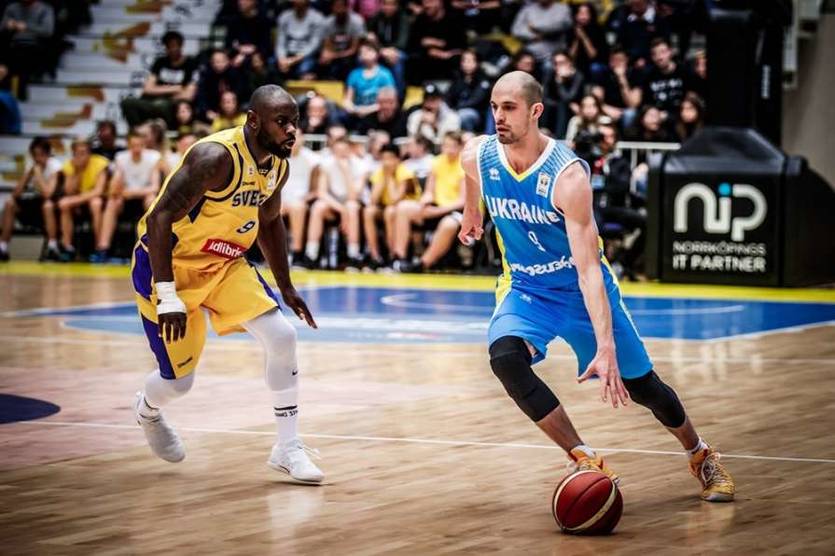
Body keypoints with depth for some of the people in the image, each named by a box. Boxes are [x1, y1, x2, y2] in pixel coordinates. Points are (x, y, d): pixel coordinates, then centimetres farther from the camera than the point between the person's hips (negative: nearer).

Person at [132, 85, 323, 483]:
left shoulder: (278, 165, -4)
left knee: (282, 336, -11)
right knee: (179, 380, 0)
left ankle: (288, 447, -1)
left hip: (224, 263, 7)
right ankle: (147, 410, 38)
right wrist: (167, 297, -33)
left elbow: (269, 223, 16)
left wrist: (286, 288, 16)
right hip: (168, 264, -7)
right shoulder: (217, 157, -29)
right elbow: (159, 219, -30)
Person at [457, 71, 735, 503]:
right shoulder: (477, 157, -17)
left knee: (641, 385, 7)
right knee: (504, 357, -29)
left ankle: (701, 456, 37)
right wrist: (471, 213, 33)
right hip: (525, 288, 3)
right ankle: (585, 462, -20)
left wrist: (605, 348, -42)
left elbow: (588, 268, -35)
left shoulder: (567, 175, -31)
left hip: (581, 289, -3)